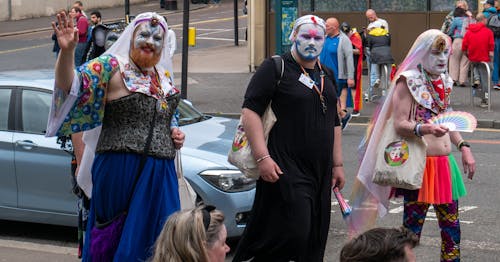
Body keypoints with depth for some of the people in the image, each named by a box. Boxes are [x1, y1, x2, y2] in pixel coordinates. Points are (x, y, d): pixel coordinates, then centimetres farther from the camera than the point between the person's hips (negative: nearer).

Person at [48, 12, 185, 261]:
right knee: (115, 238, 2)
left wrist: (176, 133, 9)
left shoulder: (164, 76, 16)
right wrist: (66, 51, -34)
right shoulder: (112, 66, -4)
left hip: (160, 172, 6)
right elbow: (71, 85, -18)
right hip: (119, 169, -6)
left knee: (154, 239, 6)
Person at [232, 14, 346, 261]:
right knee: (293, 233, -16)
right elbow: (250, 111, -12)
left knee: (314, 240, 7)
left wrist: (337, 164, 20)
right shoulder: (275, 68, -5)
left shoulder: (326, 75, 18)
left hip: (320, 173, 7)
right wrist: (262, 157, -19)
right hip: (286, 170, -7)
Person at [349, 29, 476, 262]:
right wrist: (424, 129, -33)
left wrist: (463, 147, 13)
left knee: (451, 225, 9)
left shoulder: (444, 82, 14)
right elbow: (400, 125, -15)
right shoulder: (408, 81, -7)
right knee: (413, 226, -3)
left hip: (444, 164, 7)